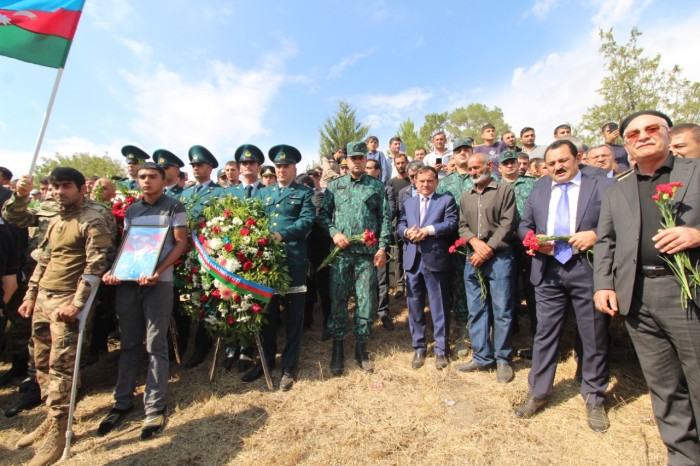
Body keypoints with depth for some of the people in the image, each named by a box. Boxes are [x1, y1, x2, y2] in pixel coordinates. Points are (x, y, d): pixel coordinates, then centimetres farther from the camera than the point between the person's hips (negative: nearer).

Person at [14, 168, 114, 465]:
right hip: (43, 296, 9)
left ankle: (58, 432, 6)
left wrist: (77, 303, -21)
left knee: (60, 366, -6)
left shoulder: (93, 220, -11)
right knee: (42, 362, 14)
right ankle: (52, 419, 29)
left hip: (67, 300, -8)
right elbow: (44, 260, 22)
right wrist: (30, 295, 17)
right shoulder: (55, 220, 16)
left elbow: (97, 264, -18)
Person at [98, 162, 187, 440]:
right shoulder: (131, 210, 15)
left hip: (159, 282, -5)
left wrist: (157, 272, -18)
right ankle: (123, 402, 27)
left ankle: (155, 407, 12)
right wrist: (112, 270, -2)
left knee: (155, 344, 1)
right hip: (127, 281, 5)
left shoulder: (174, 207, -1)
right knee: (129, 343, 13)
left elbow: (180, 243, -6)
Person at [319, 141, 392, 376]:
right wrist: (334, 233, -8)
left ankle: (361, 347, 22)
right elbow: (323, 213, 8)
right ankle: (337, 348, 20)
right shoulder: (334, 186, 10)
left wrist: (382, 247, -5)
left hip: (367, 252, 0)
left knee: (365, 301, 5)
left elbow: (385, 218, 3)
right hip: (340, 251, 1)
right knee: (337, 299, 5)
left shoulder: (377, 186, 7)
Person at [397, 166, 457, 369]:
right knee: (414, 305, 10)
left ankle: (441, 349, 21)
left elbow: (451, 223, -8)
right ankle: (418, 348, 25)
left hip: (436, 259, -3)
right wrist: (407, 232, -12)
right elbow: (399, 224, 10)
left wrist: (428, 230, -18)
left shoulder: (446, 200, 6)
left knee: (439, 306, 5)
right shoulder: (407, 203, 18)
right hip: (413, 259, 4)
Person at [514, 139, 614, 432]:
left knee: (594, 337, 10)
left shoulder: (603, 186, 3)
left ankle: (594, 398, 32)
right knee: (545, 333, 9)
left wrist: (595, 235, -18)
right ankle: (538, 393, 24)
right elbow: (523, 226, 14)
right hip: (548, 271, 2)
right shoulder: (539, 191, 14)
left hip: (588, 270, -2)